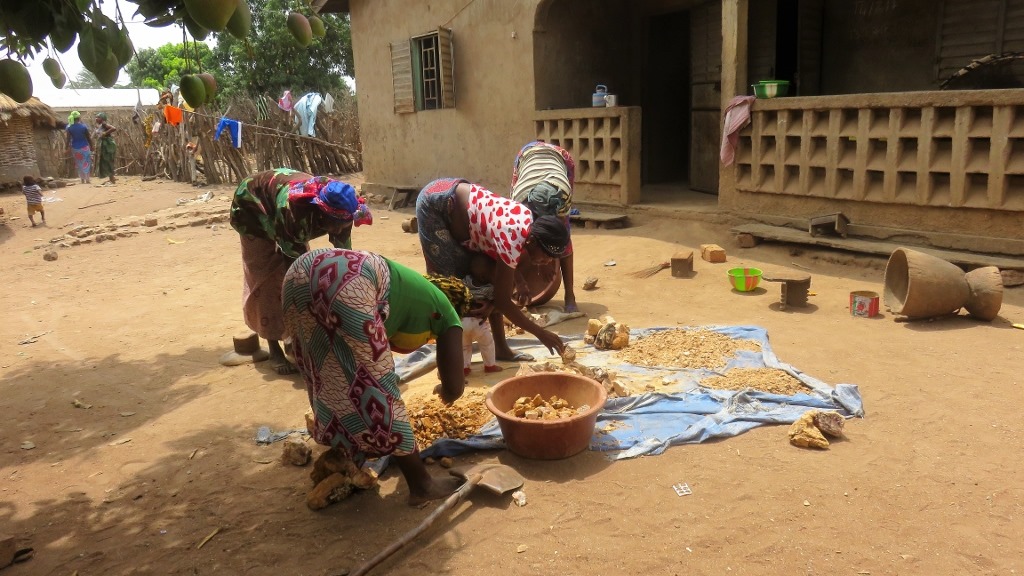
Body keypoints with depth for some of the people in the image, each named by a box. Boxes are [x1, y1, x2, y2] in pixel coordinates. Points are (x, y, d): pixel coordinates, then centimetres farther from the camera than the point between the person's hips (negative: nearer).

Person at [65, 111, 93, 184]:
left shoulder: (69, 128, -5)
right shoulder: (84, 127, -12)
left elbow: (68, 139, -4)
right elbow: (89, 138, -6)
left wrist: (68, 148, 5)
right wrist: (91, 147, 6)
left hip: (75, 148, 3)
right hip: (84, 147, -3)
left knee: (78, 164, 14)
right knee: (86, 163, 9)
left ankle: (82, 180, 17)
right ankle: (87, 179, 7)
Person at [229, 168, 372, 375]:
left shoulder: (338, 210, -29)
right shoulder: (292, 210, -45)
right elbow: (295, 259, -38)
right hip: (253, 206, -5)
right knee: (268, 278, -10)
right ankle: (274, 349, -3)